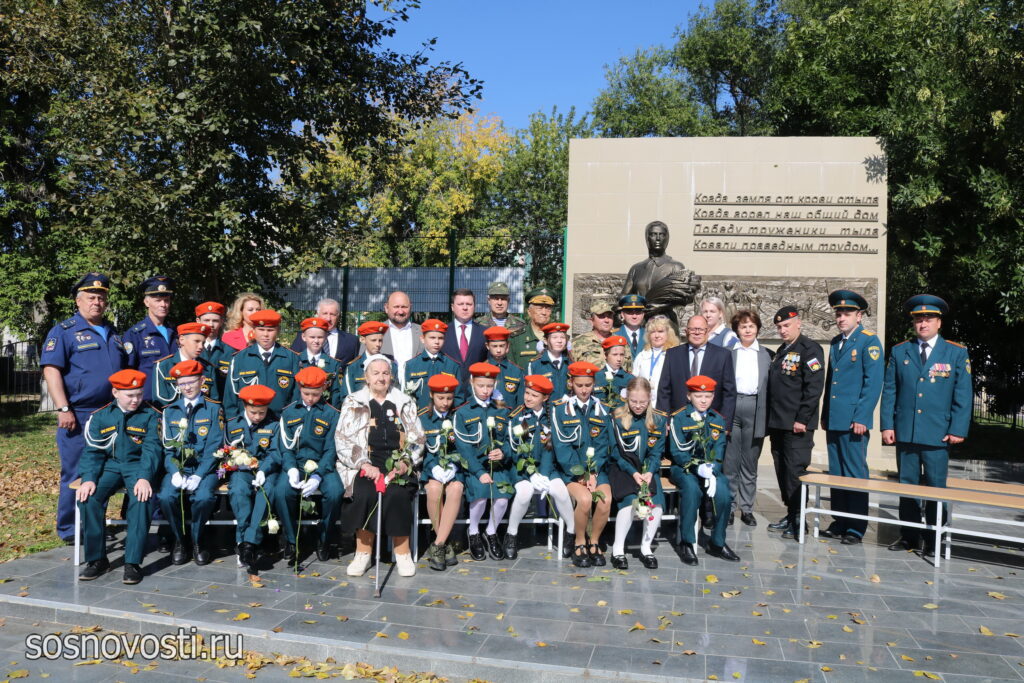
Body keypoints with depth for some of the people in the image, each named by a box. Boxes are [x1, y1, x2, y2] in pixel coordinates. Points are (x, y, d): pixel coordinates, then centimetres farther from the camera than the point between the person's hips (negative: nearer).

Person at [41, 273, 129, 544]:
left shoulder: (113, 333, 17)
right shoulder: (63, 331, -2)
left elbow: (126, 371, 23)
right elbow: (51, 370, -10)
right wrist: (63, 409, -18)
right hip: (78, 417, -6)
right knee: (76, 474, 0)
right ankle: (69, 531, 12)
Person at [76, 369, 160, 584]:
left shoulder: (150, 415, 3)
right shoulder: (100, 416, 10)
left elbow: (151, 449, -8)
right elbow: (92, 451, 2)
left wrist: (144, 478, -25)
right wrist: (88, 479, -16)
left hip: (137, 465, -2)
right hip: (110, 465, 3)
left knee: (141, 498, -32)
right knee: (88, 496, -25)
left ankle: (133, 562, -25)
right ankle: (96, 559, -10)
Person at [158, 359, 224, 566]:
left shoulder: (213, 408, 3)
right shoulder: (170, 411, 12)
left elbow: (214, 447, -4)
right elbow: (167, 447, 5)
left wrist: (198, 475, -16)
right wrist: (174, 473, -13)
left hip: (204, 468, -2)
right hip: (177, 468, 2)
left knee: (204, 497, -31)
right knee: (166, 497, -27)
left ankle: (196, 541, -2)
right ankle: (180, 540, 0)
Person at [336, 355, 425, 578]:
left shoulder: (404, 403, 15)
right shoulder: (353, 402, 11)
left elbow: (418, 439, 12)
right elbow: (342, 440, 2)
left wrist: (406, 462, -7)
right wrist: (364, 465, -12)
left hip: (398, 464, 1)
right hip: (364, 464, 0)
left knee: (397, 494, -29)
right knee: (365, 494, -30)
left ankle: (402, 552, -16)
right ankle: (363, 552, -16)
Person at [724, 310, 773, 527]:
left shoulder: (767, 355, 10)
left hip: (755, 410, 1)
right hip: (731, 407, 0)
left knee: (750, 463, 7)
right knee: (729, 462, 2)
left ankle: (747, 508, 15)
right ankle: (729, 507, 10)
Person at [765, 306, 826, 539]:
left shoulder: (809, 349, -7)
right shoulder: (781, 351, 18)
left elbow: (814, 387, -15)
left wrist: (802, 419, -18)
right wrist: (771, 420, 14)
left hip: (797, 425, -8)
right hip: (777, 423, 8)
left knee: (795, 471, -4)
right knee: (782, 471, 11)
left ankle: (798, 520, 5)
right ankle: (790, 514, 21)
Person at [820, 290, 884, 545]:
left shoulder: (869, 342, -6)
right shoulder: (836, 342, 16)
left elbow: (873, 383, -12)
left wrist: (861, 418, -17)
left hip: (854, 421, -7)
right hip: (834, 419, 7)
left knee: (855, 474, -1)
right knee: (836, 473, 12)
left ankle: (856, 528, 7)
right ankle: (839, 523, 20)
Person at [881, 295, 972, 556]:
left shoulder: (957, 353, 3)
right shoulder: (899, 352, 8)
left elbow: (964, 396, 1)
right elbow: (889, 391, 7)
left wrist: (958, 430, -6)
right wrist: (887, 425, 0)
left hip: (938, 434, -2)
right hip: (905, 433, 2)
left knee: (936, 488, 3)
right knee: (907, 485, 8)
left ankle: (934, 540, 13)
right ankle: (909, 536, 17)